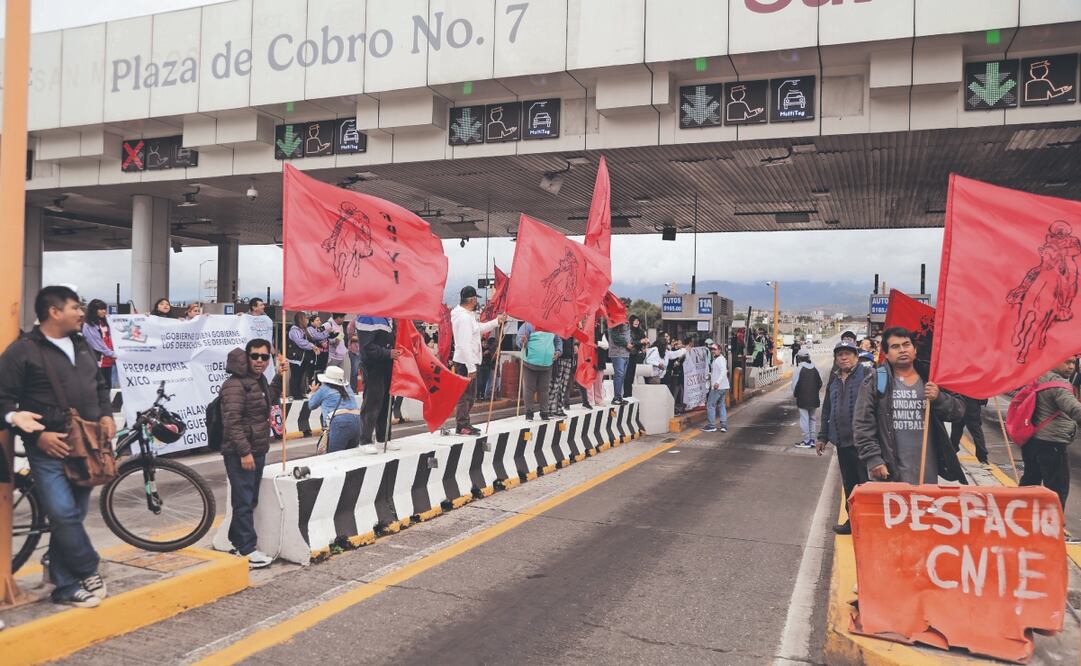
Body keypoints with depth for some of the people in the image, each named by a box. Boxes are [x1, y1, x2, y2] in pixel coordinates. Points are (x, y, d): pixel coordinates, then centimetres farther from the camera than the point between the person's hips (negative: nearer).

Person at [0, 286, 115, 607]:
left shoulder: (81, 345, 14)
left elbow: (100, 385, 24)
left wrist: (106, 415, 6)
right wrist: (37, 435, -15)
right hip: (50, 449, -6)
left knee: (72, 515, 11)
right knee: (63, 514, -15)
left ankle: (65, 586, 22)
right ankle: (90, 572, 5)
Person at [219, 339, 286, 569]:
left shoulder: (260, 380, 12)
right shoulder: (235, 385, -17)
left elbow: (271, 399, 33)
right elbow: (232, 421, -23)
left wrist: (279, 376, 20)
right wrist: (244, 452, -24)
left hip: (257, 451, 9)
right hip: (240, 454, -9)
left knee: (249, 500, 17)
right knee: (244, 502, -5)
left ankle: (235, 541, 29)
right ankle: (247, 550, 2)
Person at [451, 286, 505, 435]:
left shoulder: (467, 315, 13)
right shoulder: (464, 317, -20)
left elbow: (480, 328, 29)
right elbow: (465, 345, -25)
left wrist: (497, 321, 23)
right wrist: (471, 367, -25)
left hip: (469, 361, 11)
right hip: (466, 363, -11)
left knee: (469, 395, 17)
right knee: (465, 395, -4)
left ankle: (463, 424, 25)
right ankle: (462, 425, 1)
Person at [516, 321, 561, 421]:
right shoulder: (528, 325, -2)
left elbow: (558, 341, 25)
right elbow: (519, 339, -10)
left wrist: (558, 351, 9)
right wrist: (522, 341, -32)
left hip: (547, 364, 4)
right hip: (530, 363, -4)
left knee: (544, 389, 8)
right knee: (529, 388, 1)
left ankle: (544, 412, 16)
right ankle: (529, 412, 10)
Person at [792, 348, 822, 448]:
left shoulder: (798, 369, -12)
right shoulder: (815, 368, 4)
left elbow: (795, 384, -12)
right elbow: (820, 383, 8)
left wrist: (795, 394, 6)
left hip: (803, 399, -5)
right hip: (814, 399, 5)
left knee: (804, 419, 0)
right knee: (812, 419, 15)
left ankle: (806, 441, 1)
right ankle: (812, 440, 17)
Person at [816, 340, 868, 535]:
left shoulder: (866, 376, -8)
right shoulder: (834, 379, 14)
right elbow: (826, 409, 20)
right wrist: (822, 437, 20)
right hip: (842, 441, 7)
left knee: (866, 483, -1)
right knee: (848, 484, 15)